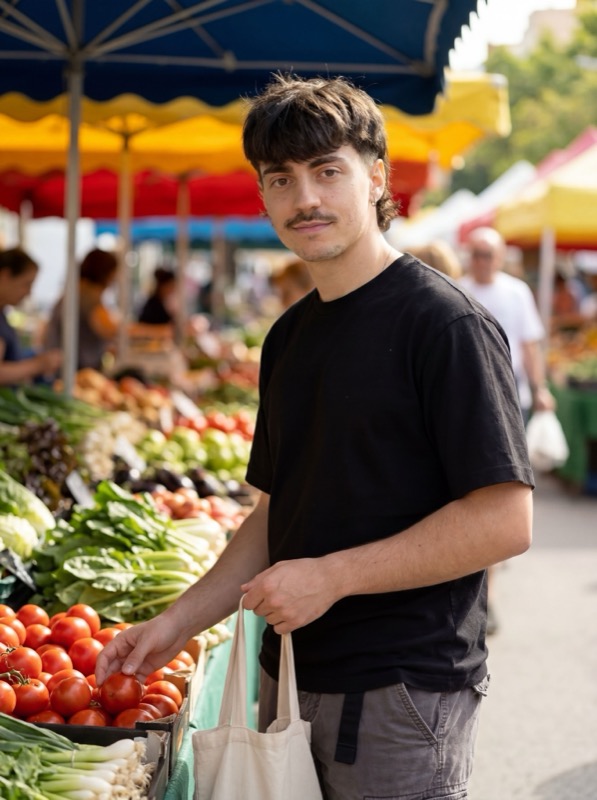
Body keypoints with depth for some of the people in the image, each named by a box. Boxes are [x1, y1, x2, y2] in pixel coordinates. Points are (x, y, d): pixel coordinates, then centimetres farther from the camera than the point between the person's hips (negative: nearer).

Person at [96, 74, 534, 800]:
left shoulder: (443, 323, -13)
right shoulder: (289, 337, 11)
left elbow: (504, 521, -19)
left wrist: (332, 576, -18)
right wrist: (178, 624, 8)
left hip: (402, 692, -7)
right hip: (292, 676, 7)